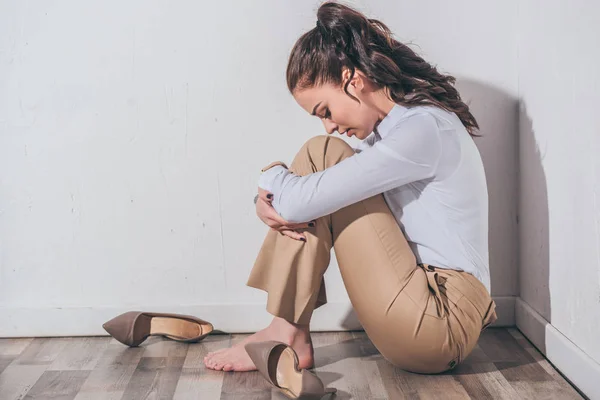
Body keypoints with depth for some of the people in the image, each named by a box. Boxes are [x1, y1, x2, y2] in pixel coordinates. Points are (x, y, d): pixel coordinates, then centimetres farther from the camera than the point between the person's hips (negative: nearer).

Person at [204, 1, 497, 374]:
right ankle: (287, 332, -1)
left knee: (322, 155, -11)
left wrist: (271, 176, 0)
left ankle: (288, 338, -8)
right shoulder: (389, 130, 14)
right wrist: (271, 203, -8)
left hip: (443, 325, -9)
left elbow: (301, 202, -23)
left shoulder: (423, 128, -16)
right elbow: (300, 200, 15)